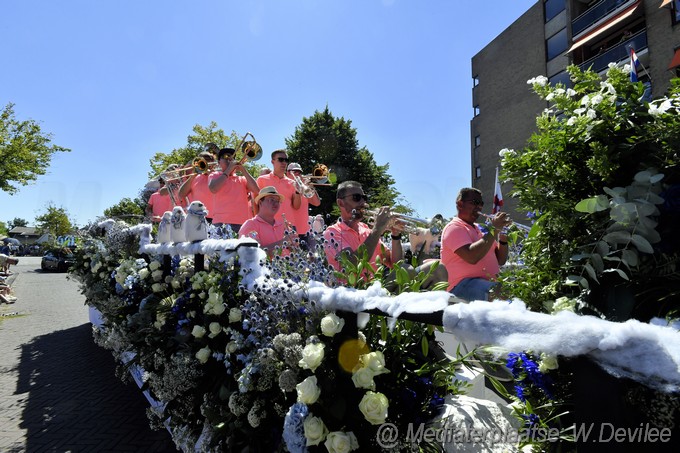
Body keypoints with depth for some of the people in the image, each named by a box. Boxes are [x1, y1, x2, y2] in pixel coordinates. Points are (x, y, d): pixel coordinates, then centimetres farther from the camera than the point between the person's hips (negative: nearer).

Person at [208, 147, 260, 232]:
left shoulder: (242, 179, 19)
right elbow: (213, 189, -9)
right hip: (221, 222, -2)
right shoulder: (215, 175, 13)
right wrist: (228, 170, -3)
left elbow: (256, 190, 3)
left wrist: (243, 170, 1)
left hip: (242, 223, 2)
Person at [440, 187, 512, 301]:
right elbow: (472, 257, -19)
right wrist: (494, 229, -12)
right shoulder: (454, 227, 0)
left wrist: (503, 237, 4)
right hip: (464, 285, -8)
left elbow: (500, 261, 22)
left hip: (490, 283, 8)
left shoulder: (480, 230, 25)